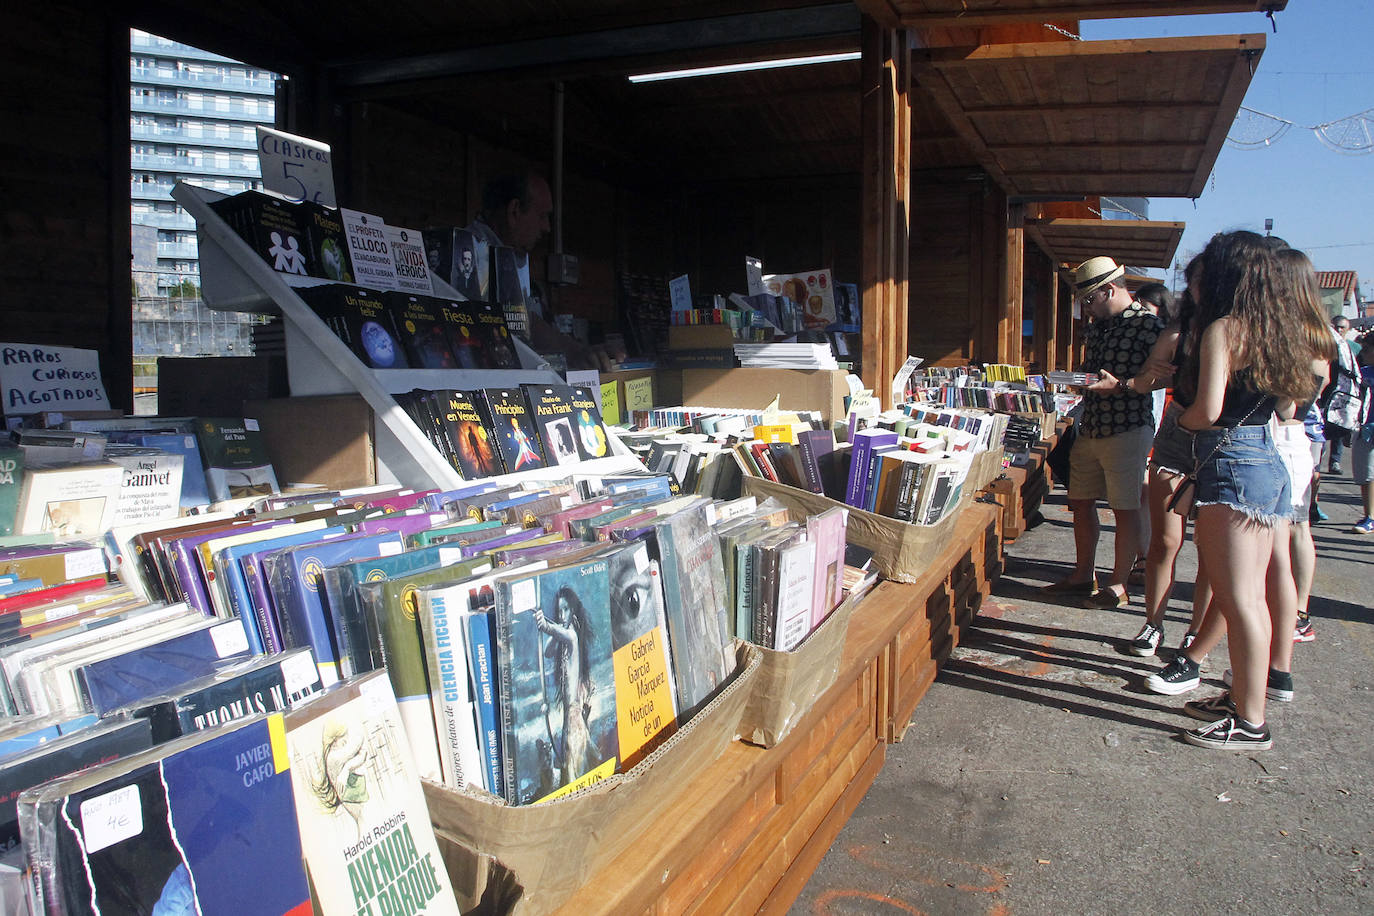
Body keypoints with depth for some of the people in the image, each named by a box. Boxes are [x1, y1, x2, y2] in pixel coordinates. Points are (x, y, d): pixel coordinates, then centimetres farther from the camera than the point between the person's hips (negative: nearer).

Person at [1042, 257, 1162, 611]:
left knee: (1125, 509, 2)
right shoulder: (1097, 324, 14)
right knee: (1081, 502, 13)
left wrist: (1120, 385, -23)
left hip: (1127, 430, -8)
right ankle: (1083, 575, 26)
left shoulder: (1147, 323, -11)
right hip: (1090, 429, 8)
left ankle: (1118, 585, 12)